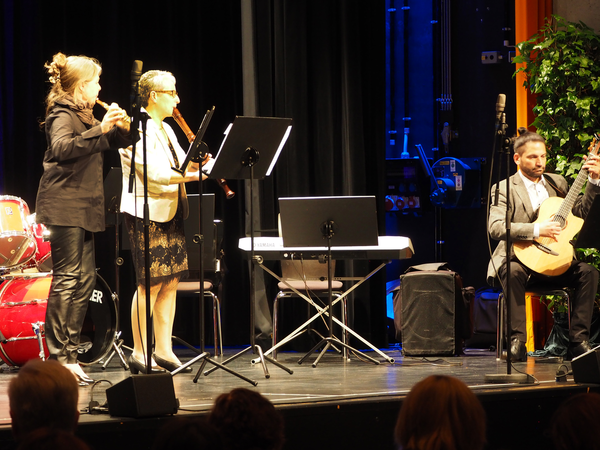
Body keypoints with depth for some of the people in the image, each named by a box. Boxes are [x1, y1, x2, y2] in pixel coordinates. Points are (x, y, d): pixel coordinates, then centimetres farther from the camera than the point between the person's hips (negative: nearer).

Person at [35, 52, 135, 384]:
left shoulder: (83, 115, 19)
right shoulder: (62, 114, -9)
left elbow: (112, 143, 25)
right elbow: (61, 148, -29)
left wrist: (120, 128, 4)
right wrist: (99, 130, -36)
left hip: (82, 207, 10)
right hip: (64, 205, -10)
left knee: (84, 279, 8)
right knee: (68, 278, -12)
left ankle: (69, 352, 11)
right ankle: (58, 357, -12)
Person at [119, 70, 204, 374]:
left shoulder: (166, 130, 18)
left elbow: (181, 166, 17)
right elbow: (153, 173, -22)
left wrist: (200, 165, -3)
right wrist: (191, 175, -21)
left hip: (169, 213, 9)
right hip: (146, 213, -9)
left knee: (171, 281, 7)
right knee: (151, 283, -9)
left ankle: (164, 351, 12)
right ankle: (140, 354, -4)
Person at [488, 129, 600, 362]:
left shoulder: (557, 183, 15)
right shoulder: (504, 189, -2)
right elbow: (495, 227, -18)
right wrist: (537, 230, -27)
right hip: (518, 257, -4)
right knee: (513, 272, -37)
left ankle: (578, 341, -20)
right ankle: (517, 341, -32)